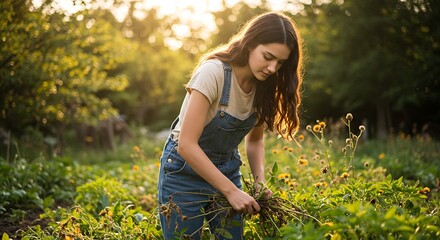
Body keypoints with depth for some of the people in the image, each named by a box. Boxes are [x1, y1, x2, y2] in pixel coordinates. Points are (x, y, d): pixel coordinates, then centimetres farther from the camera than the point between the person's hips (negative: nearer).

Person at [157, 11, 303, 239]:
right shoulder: (214, 72, -26)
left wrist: (260, 182, -11)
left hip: (227, 170, 5)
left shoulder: (264, 85, -7)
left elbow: (255, 140, 6)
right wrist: (231, 191, -28)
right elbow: (186, 145, -28)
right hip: (186, 169, -5)